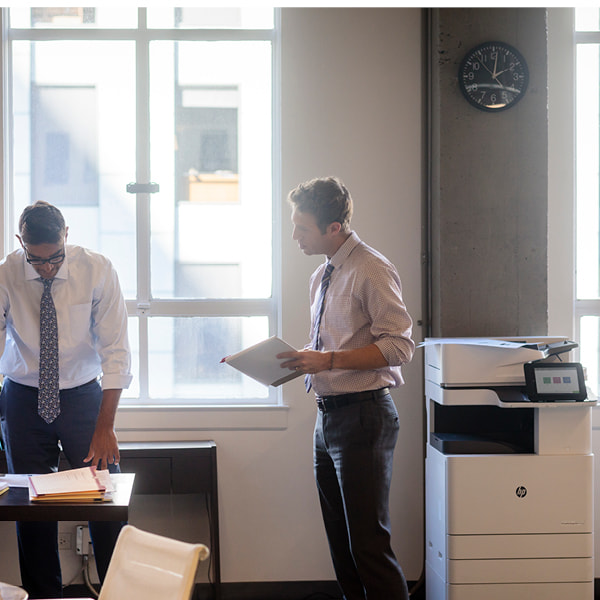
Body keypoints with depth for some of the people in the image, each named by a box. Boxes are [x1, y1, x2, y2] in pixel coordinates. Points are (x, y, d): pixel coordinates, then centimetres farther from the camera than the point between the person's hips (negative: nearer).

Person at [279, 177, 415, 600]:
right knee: (340, 538, 15)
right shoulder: (322, 276, 15)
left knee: (368, 542, -7)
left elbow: (399, 347, -19)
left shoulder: (372, 270, -13)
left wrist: (327, 361, -23)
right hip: (329, 416, 9)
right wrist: (301, 360, 8)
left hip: (363, 415, -9)